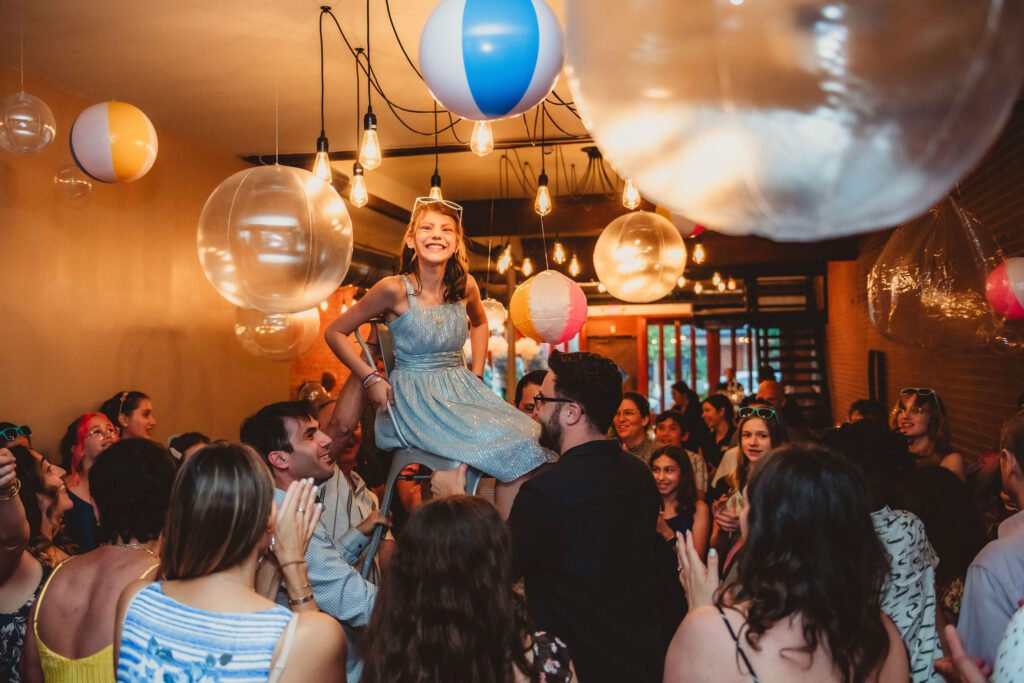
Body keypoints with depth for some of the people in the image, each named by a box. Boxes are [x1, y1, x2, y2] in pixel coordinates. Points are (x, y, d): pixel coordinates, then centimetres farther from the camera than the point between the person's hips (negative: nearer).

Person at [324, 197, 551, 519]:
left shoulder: (465, 286, 4)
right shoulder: (394, 289, -10)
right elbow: (335, 333, -2)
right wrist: (370, 378, -9)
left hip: (461, 391, 5)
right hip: (414, 398, -5)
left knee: (528, 439, -19)